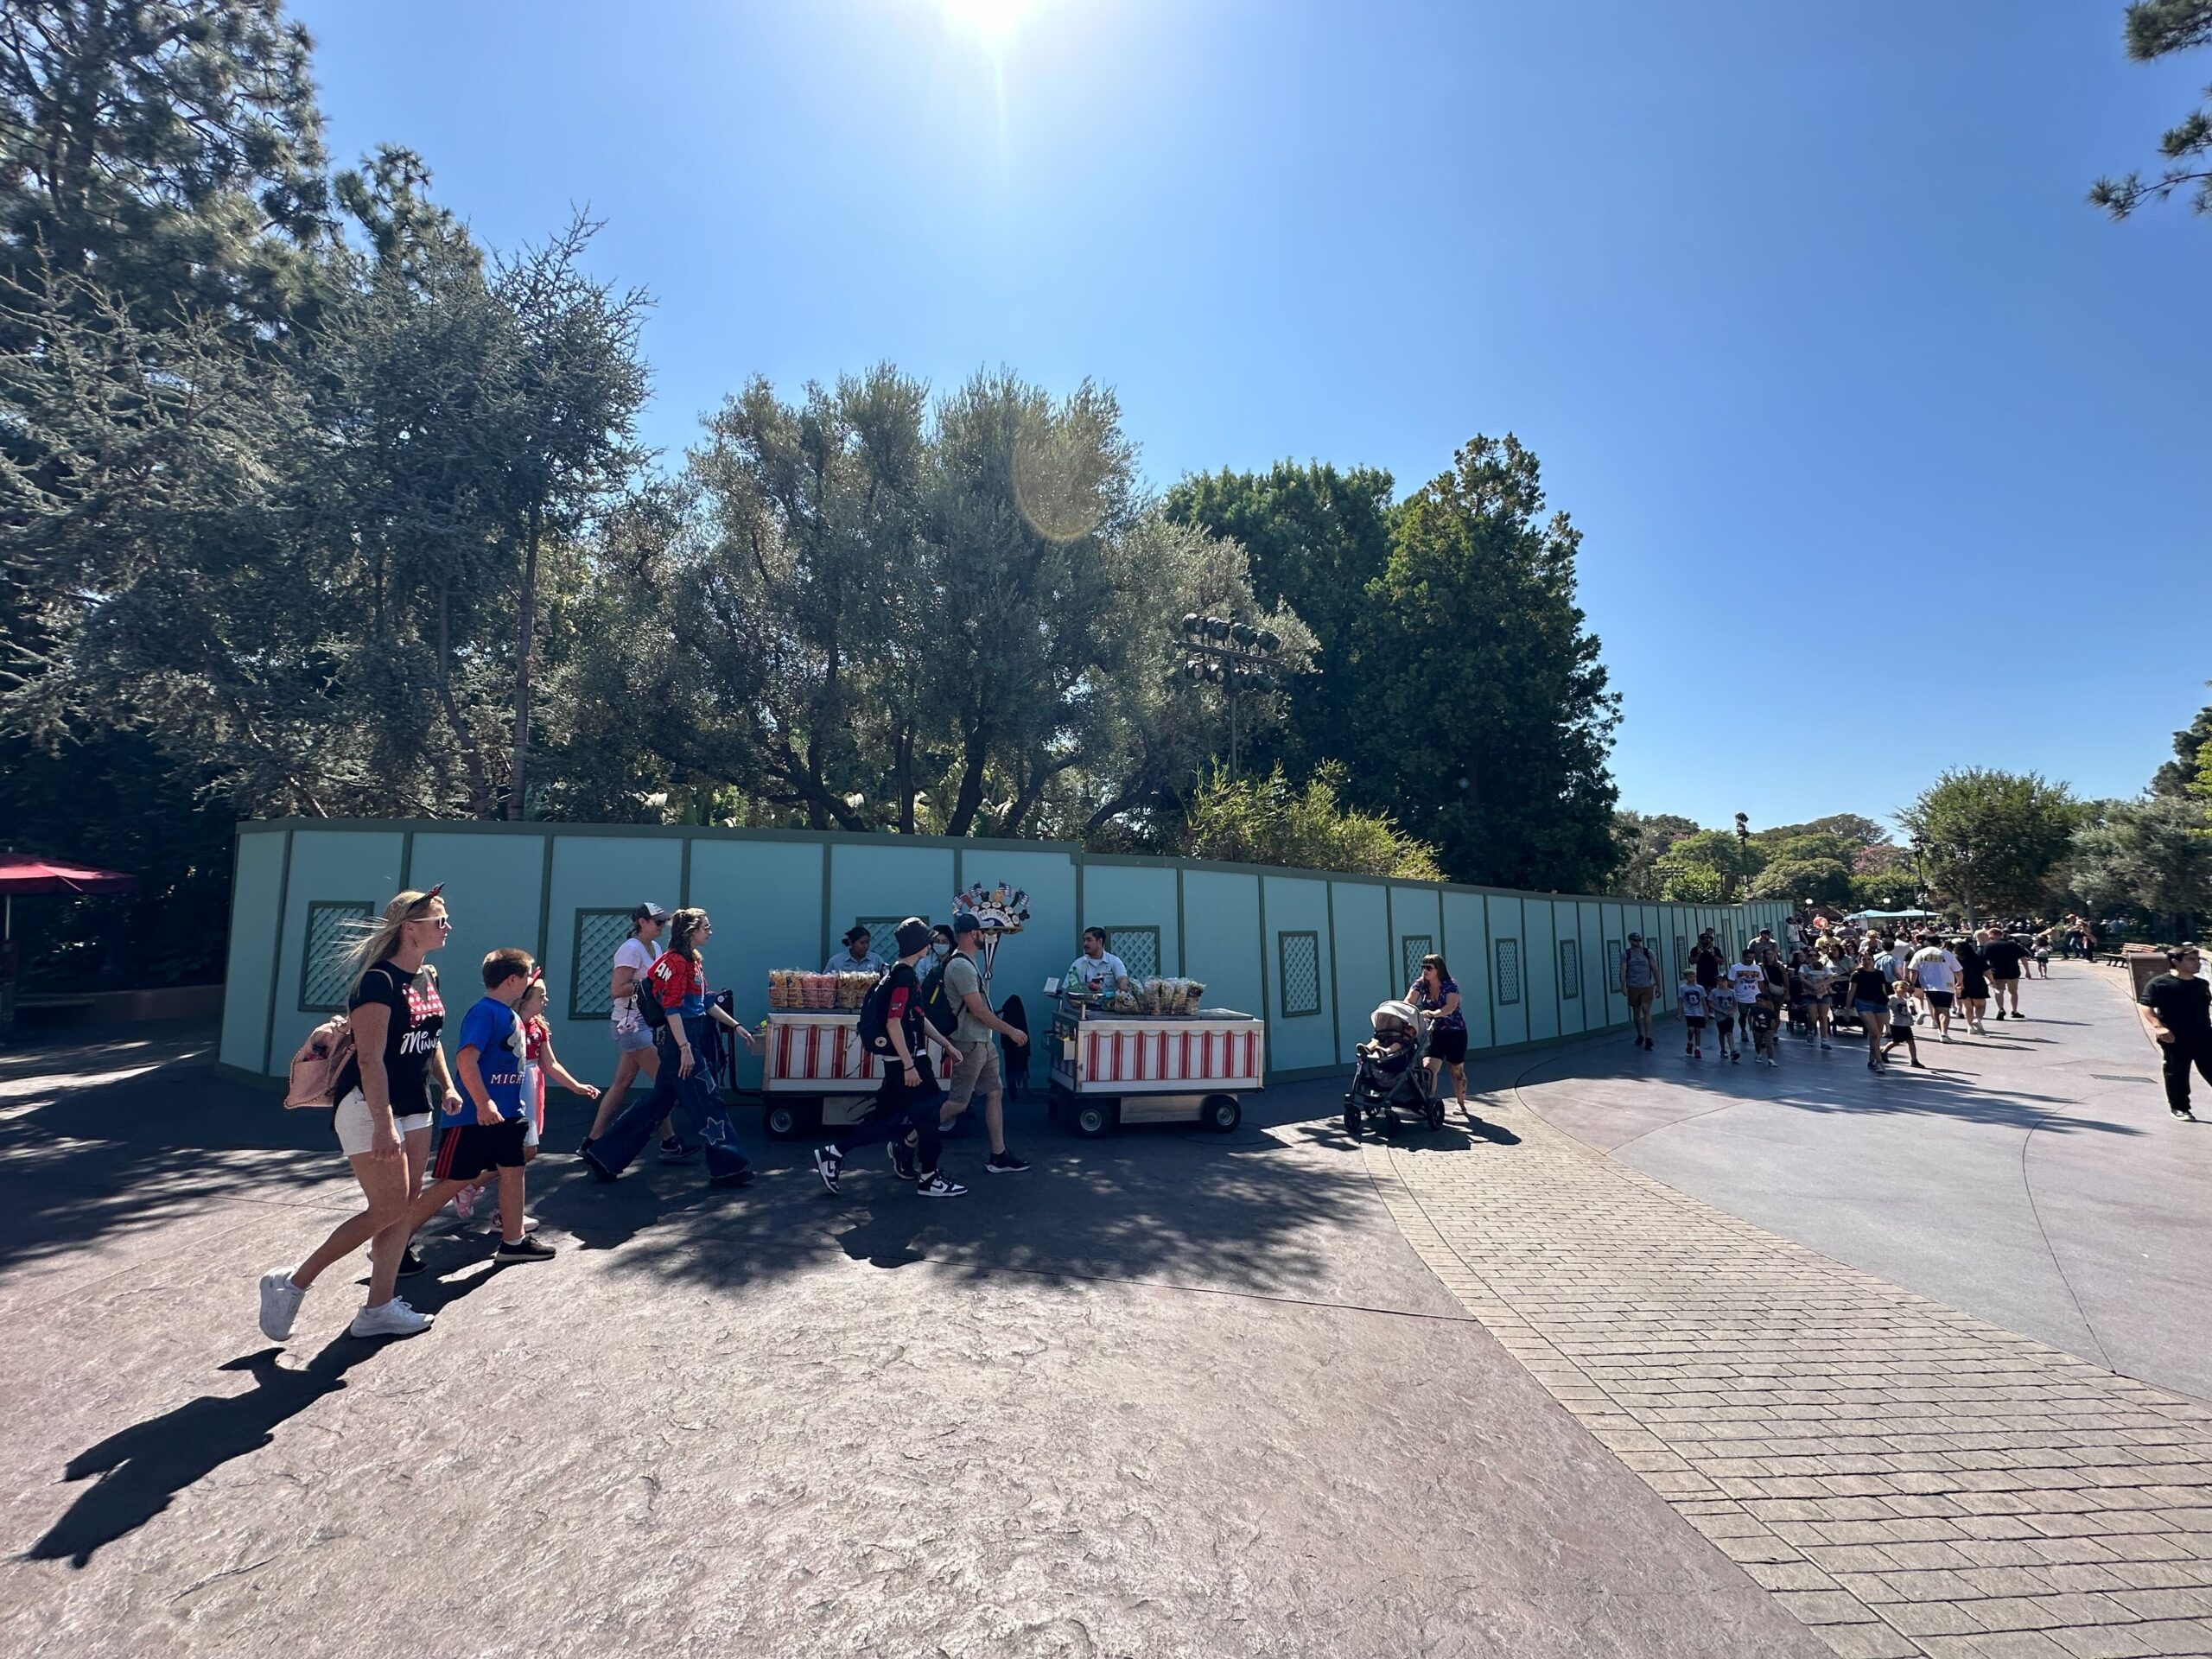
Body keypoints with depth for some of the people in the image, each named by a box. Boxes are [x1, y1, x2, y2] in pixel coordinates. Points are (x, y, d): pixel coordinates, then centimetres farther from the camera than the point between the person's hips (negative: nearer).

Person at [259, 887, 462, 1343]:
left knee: (405, 1207, 9)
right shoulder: (378, 981, -19)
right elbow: (370, 1058, -24)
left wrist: (446, 1084, 11)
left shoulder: (427, 979, 8)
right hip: (369, 1107, -9)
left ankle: (378, 1308, 18)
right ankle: (292, 1284, 12)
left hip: (413, 1107, 9)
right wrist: (383, 1124, -27)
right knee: (387, 1209, -7)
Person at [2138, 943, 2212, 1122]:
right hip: (2175, 1039, -5)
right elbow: (2146, 1006, -14)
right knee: (2177, 1074, 4)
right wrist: (2158, 1026, -25)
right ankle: (2179, 1108, 17)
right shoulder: (2159, 984, -10)